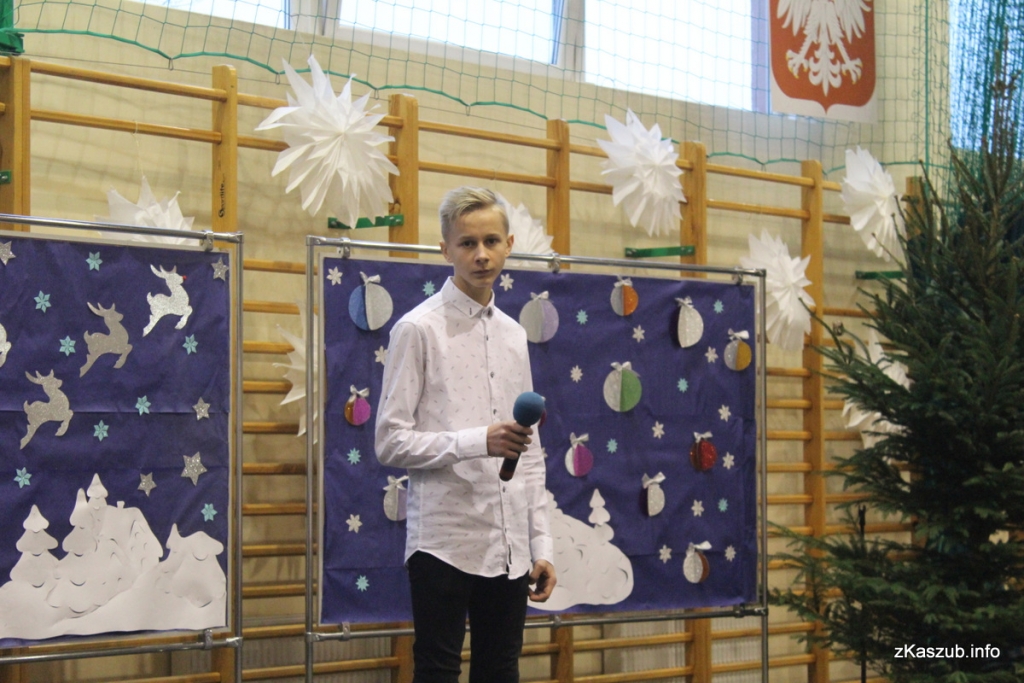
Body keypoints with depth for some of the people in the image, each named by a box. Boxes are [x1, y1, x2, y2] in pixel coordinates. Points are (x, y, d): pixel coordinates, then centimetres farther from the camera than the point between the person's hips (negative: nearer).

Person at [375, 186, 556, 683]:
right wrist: (478, 442, -22)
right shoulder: (419, 329, -5)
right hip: (444, 542, -6)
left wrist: (540, 544, 11)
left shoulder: (514, 336, 14)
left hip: (509, 548, 6)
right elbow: (391, 442, -10)